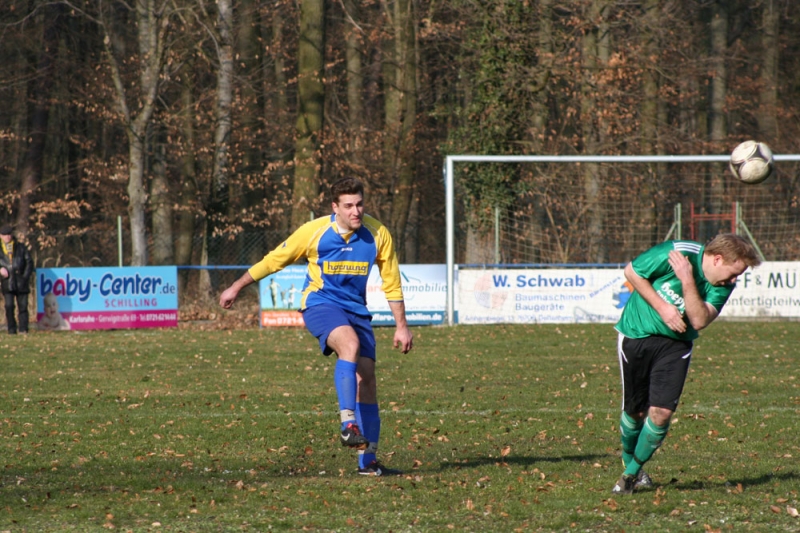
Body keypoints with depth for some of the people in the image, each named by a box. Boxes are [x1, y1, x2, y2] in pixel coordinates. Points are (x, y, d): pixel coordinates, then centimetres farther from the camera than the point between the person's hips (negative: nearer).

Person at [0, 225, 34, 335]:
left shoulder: (21, 247, 11)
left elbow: (29, 263, 10)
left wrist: (25, 276, -2)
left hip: (21, 283, 0)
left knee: (23, 306, -2)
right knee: (9, 306, -9)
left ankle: (23, 329, 3)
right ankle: (11, 329, -2)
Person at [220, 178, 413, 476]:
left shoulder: (378, 234, -6)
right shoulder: (314, 232, -12)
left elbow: (391, 283, 6)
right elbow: (274, 260, 1)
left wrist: (401, 326, 7)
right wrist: (237, 287, 9)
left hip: (356, 309, 4)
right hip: (320, 304, -4)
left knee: (366, 376, -5)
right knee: (350, 343, -34)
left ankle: (368, 462, 2)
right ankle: (348, 425, -39)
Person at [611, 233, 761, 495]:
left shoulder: (724, 285, -13)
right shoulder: (673, 254, -24)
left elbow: (699, 321, -23)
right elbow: (631, 271, -12)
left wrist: (688, 281, -34)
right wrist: (662, 307, -19)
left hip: (675, 343, 2)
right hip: (636, 333, -2)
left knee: (661, 412, -12)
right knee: (635, 411, 7)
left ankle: (632, 473, 8)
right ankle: (628, 461, 36)